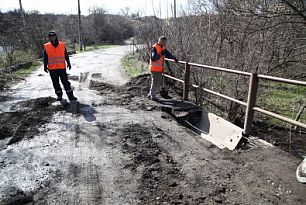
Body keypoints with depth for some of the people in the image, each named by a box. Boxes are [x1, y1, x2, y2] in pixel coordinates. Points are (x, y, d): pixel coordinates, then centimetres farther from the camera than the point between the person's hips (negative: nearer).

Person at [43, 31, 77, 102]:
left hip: (62, 68, 0)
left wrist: (68, 63, 8)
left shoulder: (62, 45, 4)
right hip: (52, 69, 0)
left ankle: (70, 96, 1)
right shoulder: (46, 47, 2)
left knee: (65, 82, -1)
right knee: (56, 83, 7)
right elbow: (45, 58, 6)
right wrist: (45, 66, 3)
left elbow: (66, 56, 10)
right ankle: (59, 95, 19)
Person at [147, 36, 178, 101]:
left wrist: (174, 58, 9)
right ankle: (153, 96, 10)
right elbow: (153, 58, -23)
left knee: (159, 82, 13)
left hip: (160, 69, 9)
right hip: (155, 69, -9)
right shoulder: (154, 48, -13)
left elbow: (167, 54, 22)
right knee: (155, 82, -4)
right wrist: (160, 54, -29)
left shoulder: (162, 48, 15)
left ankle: (150, 94, 24)